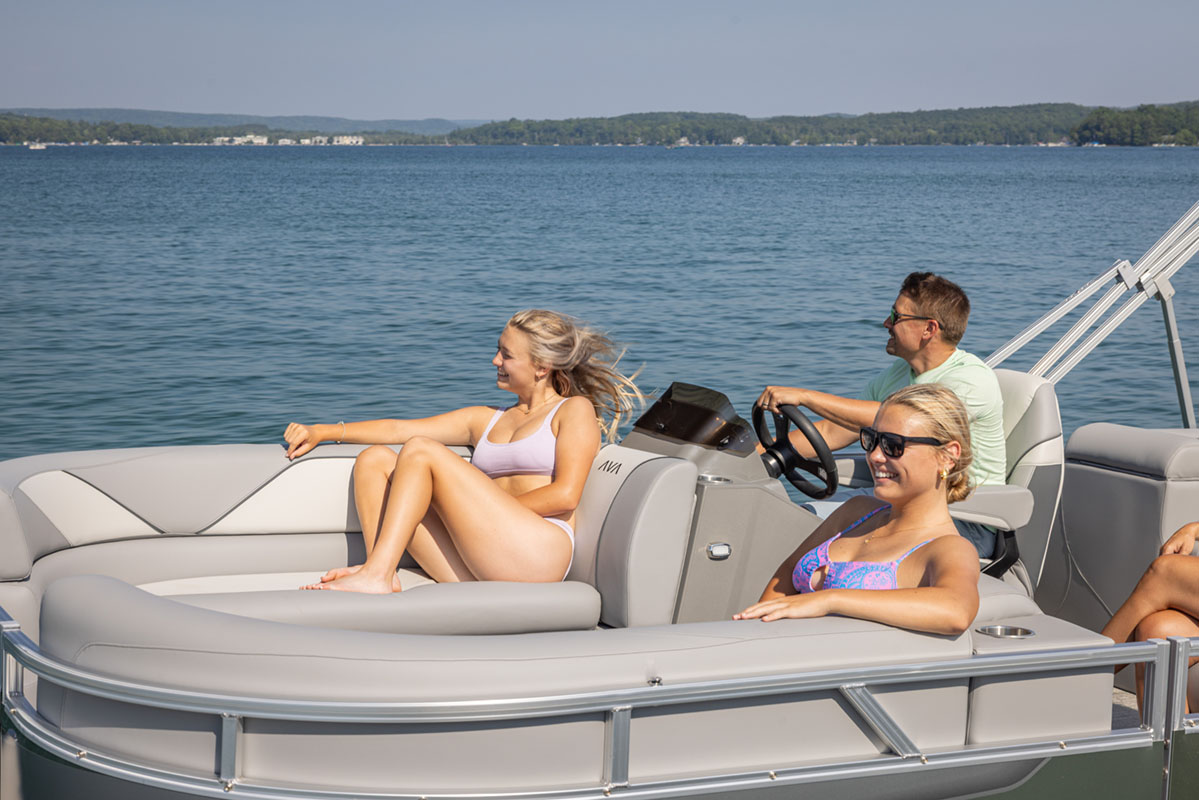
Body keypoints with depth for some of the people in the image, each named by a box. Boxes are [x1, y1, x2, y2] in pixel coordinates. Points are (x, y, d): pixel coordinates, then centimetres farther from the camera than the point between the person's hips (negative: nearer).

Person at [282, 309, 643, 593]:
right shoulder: (487, 419, 27)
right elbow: (399, 429, 21)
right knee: (374, 459, -3)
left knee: (421, 451, -15)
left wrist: (491, 511, -4)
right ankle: (383, 575, -25)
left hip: (538, 553, -7)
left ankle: (376, 575, -25)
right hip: (476, 567, 7)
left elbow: (565, 495, -5)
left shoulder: (575, 410, 9)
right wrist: (322, 431, 13)